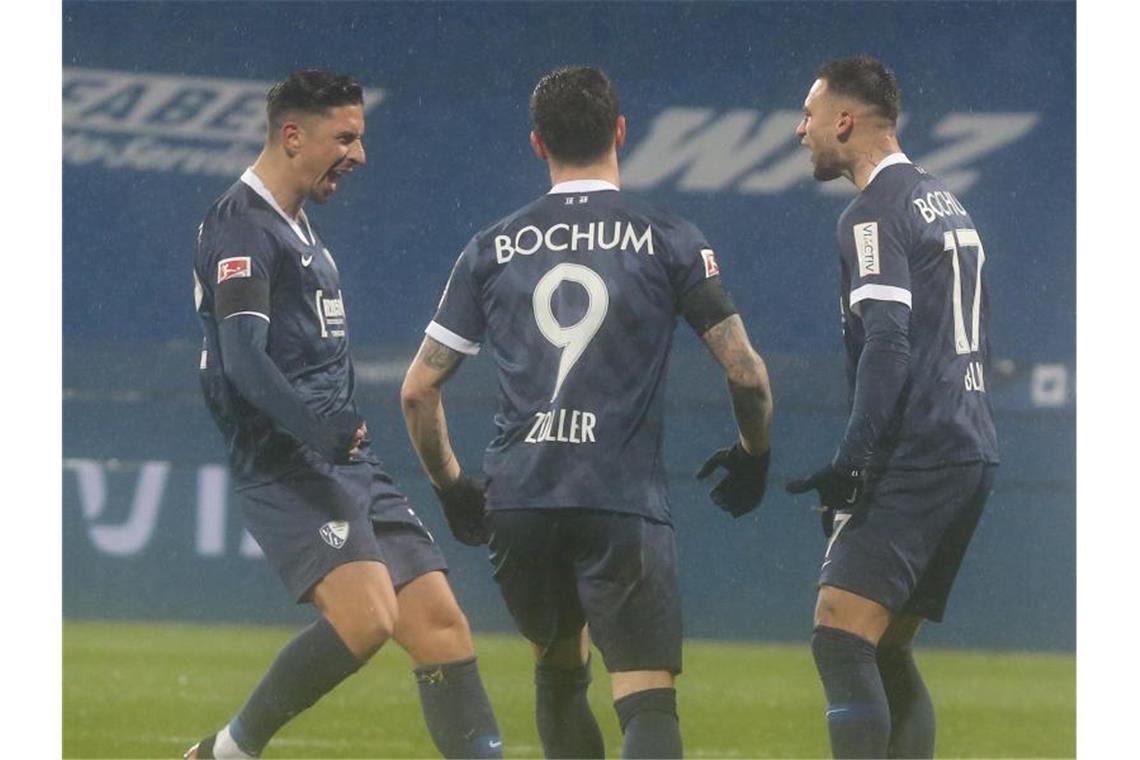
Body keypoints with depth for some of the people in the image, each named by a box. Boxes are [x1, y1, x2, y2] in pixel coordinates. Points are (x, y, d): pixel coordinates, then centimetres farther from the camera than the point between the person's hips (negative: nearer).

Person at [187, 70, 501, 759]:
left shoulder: (299, 226, 22)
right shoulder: (242, 226, -9)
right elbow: (244, 358, -21)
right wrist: (319, 427, -30)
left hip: (350, 463, 10)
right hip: (286, 464, -10)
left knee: (439, 620, 0)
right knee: (366, 616, -24)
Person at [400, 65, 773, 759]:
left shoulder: (492, 249, 10)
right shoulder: (669, 240, 2)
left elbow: (419, 390, 11)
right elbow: (746, 373, -1)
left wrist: (452, 487, 25)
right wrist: (753, 455, 18)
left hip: (517, 502, 3)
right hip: (625, 502, -3)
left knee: (559, 672, 25)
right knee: (649, 703, -8)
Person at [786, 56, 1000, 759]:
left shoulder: (875, 214, -8)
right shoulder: (945, 204, 21)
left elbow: (887, 346, -19)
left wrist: (853, 461, -22)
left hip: (917, 457, -10)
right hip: (972, 450, 10)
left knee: (840, 638, -16)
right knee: (888, 652, 12)